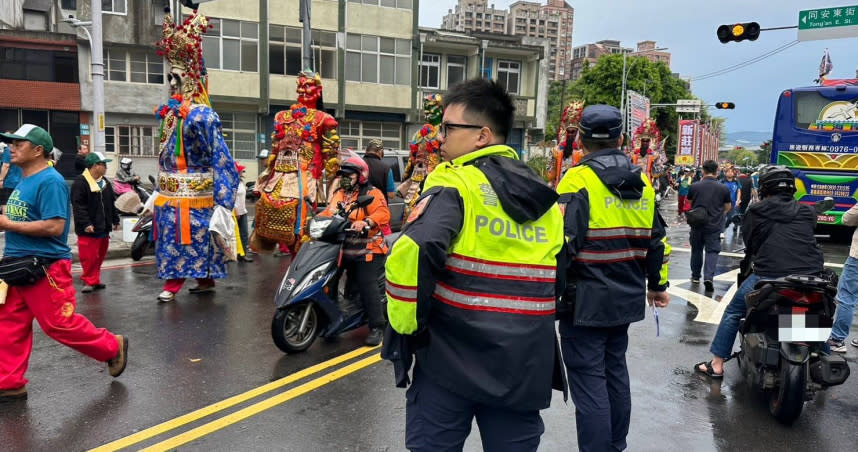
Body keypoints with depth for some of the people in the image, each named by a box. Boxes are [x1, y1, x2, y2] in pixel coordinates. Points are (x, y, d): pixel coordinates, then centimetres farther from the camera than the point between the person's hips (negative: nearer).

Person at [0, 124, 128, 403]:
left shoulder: (50, 181, -15)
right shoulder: (23, 182, 14)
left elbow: (54, 226, -23)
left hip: (44, 267, -9)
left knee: (59, 324, -3)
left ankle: (113, 347, 15)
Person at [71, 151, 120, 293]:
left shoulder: (105, 182, 14)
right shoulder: (80, 183, -12)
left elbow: (111, 203, 21)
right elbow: (78, 205, -18)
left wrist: (115, 220, 19)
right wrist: (85, 223, -24)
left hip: (103, 228, 8)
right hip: (89, 229, -8)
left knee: (100, 255, 13)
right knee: (89, 257, -5)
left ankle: (95, 280, 23)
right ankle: (89, 281, 5)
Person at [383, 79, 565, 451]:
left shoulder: (454, 183, -12)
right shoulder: (544, 197, 9)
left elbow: (410, 254, -27)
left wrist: (405, 323, -14)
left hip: (451, 356, -5)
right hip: (525, 363, 6)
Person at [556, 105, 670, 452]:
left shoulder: (579, 180, -13)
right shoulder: (641, 183, 9)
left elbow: (563, 243, -22)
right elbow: (657, 241, 17)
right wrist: (657, 284, 27)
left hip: (586, 301, -7)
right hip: (627, 299, 8)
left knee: (589, 380, 0)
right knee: (615, 371, 20)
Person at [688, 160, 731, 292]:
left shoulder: (694, 186, -5)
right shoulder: (723, 188, -6)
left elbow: (690, 203, 13)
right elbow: (728, 207, 7)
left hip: (697, 224, 1)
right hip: (714, 226, -1)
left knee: (696, 249, 16)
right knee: (712, 251, 2)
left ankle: (695, 276, 25)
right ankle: (708, 277, -14)